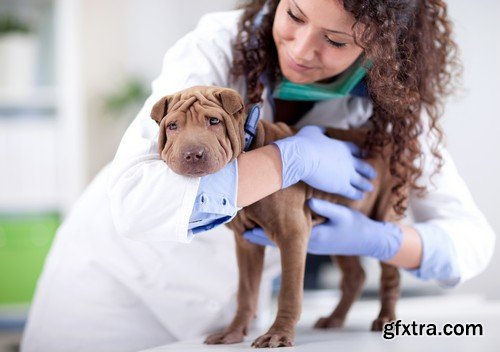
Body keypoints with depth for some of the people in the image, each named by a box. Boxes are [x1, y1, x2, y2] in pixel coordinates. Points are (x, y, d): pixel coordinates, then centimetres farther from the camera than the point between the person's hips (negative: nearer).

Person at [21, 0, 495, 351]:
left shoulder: (392, 103, -17)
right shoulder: (219, 46, -28)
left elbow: (472, 237, -13)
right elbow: (134, 201, -41)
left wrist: (378, 240, -33)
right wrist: (290, 158, -39)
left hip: (229, 297, 3)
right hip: (117, 273, -2)